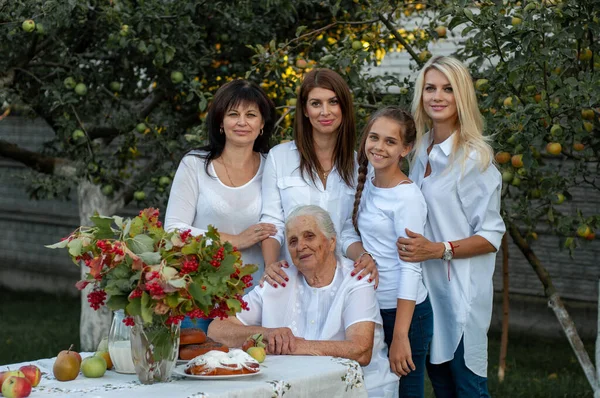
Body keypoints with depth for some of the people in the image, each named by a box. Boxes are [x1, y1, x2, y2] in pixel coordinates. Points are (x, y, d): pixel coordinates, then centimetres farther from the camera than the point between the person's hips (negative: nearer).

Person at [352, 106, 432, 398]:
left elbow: (410, 268, -18)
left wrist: (400, 336, -21)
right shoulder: (367, 186, 6)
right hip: (370, 308, 7)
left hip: (404, 311, -7)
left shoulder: (407, 197, -15)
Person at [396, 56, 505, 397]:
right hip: (424, 283, 7)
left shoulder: (475, 158, -11)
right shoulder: (421, 150, 9)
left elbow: (491, 235, -12)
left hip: (461, 289, -7)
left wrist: (438, 250, -23)